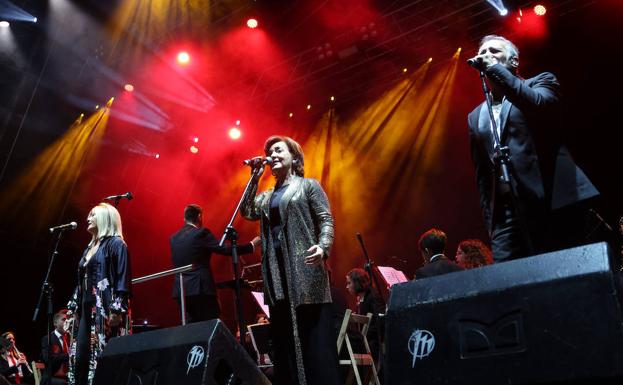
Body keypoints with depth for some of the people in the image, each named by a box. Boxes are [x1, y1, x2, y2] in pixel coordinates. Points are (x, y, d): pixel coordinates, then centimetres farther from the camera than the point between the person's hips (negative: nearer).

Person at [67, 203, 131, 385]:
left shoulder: (116, 244, -3)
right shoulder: (90, 247, 22)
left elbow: (123, 279, -12)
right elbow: (81, 282, 22)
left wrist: (117, 310, -20)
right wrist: (75, 309, 17)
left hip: (105, 310, -8)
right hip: (86, 310, 8)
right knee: (80, 358, 5)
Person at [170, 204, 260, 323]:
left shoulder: (174, 238, 11)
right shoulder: (201, 233, -8)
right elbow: (226, 250, -11)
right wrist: (252, 245, -2)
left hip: (180, 290, 6)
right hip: (201, 288, -6)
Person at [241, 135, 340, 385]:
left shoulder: (308, 185, 7)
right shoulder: (266, 196, 22)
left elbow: (326, 219, -2)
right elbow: (247, 212, 6)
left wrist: (323, 246, -21)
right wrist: (254, 178, 8)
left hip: (305, 269, -5)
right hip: (276, 273, 6)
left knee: (315, 337, -7)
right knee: (283, 337, 7)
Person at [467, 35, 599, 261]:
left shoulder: (540, 82, 12)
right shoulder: (476, 117, 23)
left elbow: (540, 105, -14)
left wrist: (494, 69, -8)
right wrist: (489, 216, 12)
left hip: (555, 200, -3)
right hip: (507, 212, 4)